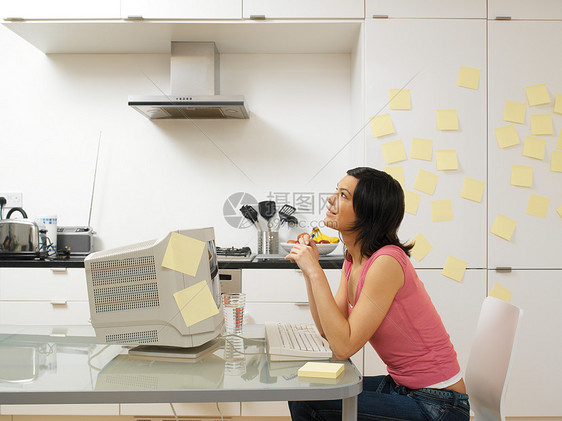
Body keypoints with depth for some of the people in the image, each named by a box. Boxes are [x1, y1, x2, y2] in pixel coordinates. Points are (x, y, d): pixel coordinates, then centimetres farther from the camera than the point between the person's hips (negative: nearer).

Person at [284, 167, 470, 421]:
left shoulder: (386, 262, -24)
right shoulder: (353, 260, 4)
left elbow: (343, 346, -25)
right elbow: (328, 331, 4)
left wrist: (315, 272, -24)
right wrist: (309, 269, -3)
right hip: (400, 386, 8)